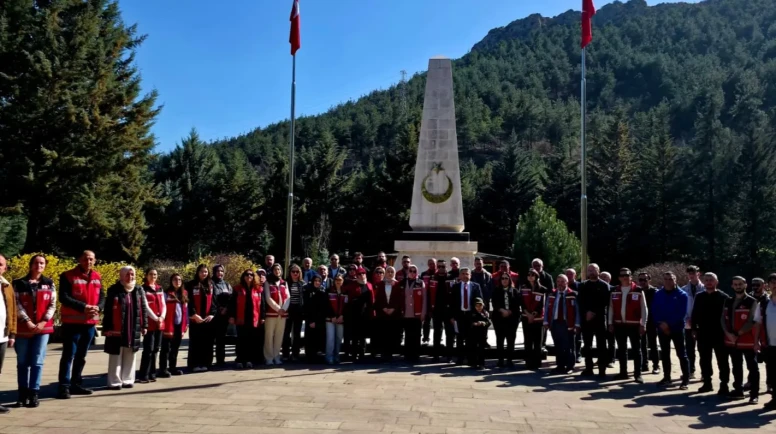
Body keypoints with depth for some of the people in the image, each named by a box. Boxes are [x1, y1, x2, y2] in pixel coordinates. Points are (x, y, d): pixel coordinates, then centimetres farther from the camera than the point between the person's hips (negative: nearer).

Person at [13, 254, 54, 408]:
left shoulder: (49, 284, 7)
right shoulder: (19, 284, 4)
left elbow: (52, 305, 3)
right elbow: (17, 304, -3)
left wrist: (43, 322, -9)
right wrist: (27, 321, -13)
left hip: (43, 328, 0)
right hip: (23, 328, 0)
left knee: (37, 362, 0)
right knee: (22, 362, 6)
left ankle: (34, 394, 4)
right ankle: (23, 394, 15)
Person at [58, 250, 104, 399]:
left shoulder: (97, 277, 10)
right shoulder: (68, 276, -6)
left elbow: (102, 297, 10)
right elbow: (63, 297, -15)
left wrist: (98, 308, -12)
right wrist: (83, 307, -22)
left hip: (90, 322, 6)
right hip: (72, 322, -6)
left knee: (81, 356, 14)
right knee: (68, 355, -6)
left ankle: (76, 384, 23)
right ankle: (64, 387, -2)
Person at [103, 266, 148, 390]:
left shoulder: (139, 289, 8)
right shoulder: (114, 290, -4)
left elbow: (143, 308, 10)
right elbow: (108, 310, -6)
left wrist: (144, 325, 7)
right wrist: (107, 328, -10)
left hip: (134, 330, 4)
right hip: (117, 329, -4)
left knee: (130, 356, 10)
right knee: (116, 356, 3)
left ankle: (127, 379, 19)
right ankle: (114, 381, 10)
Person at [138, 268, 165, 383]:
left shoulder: (160, 289, 16)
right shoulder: (143, 289, -3)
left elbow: (163, 305, 11)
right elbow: (145, 307, -10)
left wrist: (162, 317, -6)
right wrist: (156, 319, -14)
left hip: (160, 323, 6)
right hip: (149, 323, -6)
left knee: (156, 349, 9)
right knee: (148, 349, -9)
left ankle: (152, 373, 16)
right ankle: (143, 375, -4)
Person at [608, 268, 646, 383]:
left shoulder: (638, 291, -3)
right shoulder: (614, 291, 6)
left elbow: (644, 308, -3)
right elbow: (611, 308, 10)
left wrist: (643, 324, -7)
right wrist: (610, 323, 6)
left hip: (634, 325, -3)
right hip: (619, 324, 4)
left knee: (636, 350, 2)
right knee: (622, 349, 11)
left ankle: (637, 374, 5)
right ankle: (623, 372, 20)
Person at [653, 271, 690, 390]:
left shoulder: (682, 295, -5)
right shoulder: (658, 295, 7)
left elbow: (682, 313, -13)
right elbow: (655, 311, 4)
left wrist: (668, 324, -17)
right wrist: (660, 324, -12)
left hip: (677, 329, -4)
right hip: (662, 329, 4)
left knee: (681, 354, -3)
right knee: (664, 354, 11)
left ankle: (686, 379, 1)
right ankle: (666, 377, 21)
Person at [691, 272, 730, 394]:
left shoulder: (724, 297, -3)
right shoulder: (699, 297, 9)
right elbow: (694, 314, 12)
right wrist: (694, 329, 6)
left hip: (719, 334, -4)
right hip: (703, 334, 4)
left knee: (722, 361, 2)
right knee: (704, 360, 10)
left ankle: (724, 385, 6)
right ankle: (707, 383, 19)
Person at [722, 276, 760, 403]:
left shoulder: (752, 302, -6)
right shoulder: (728, 302, 11)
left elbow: (752, 322, -13)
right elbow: (724, 319, 8)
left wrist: (738, 334, -15)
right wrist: (728, 333, -8)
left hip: (748, 341, -6)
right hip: (732, 341, 6)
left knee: (752, 368, 0)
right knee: (736, 367, 15)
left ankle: (754, 394, 4)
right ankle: (738, 390, 26)